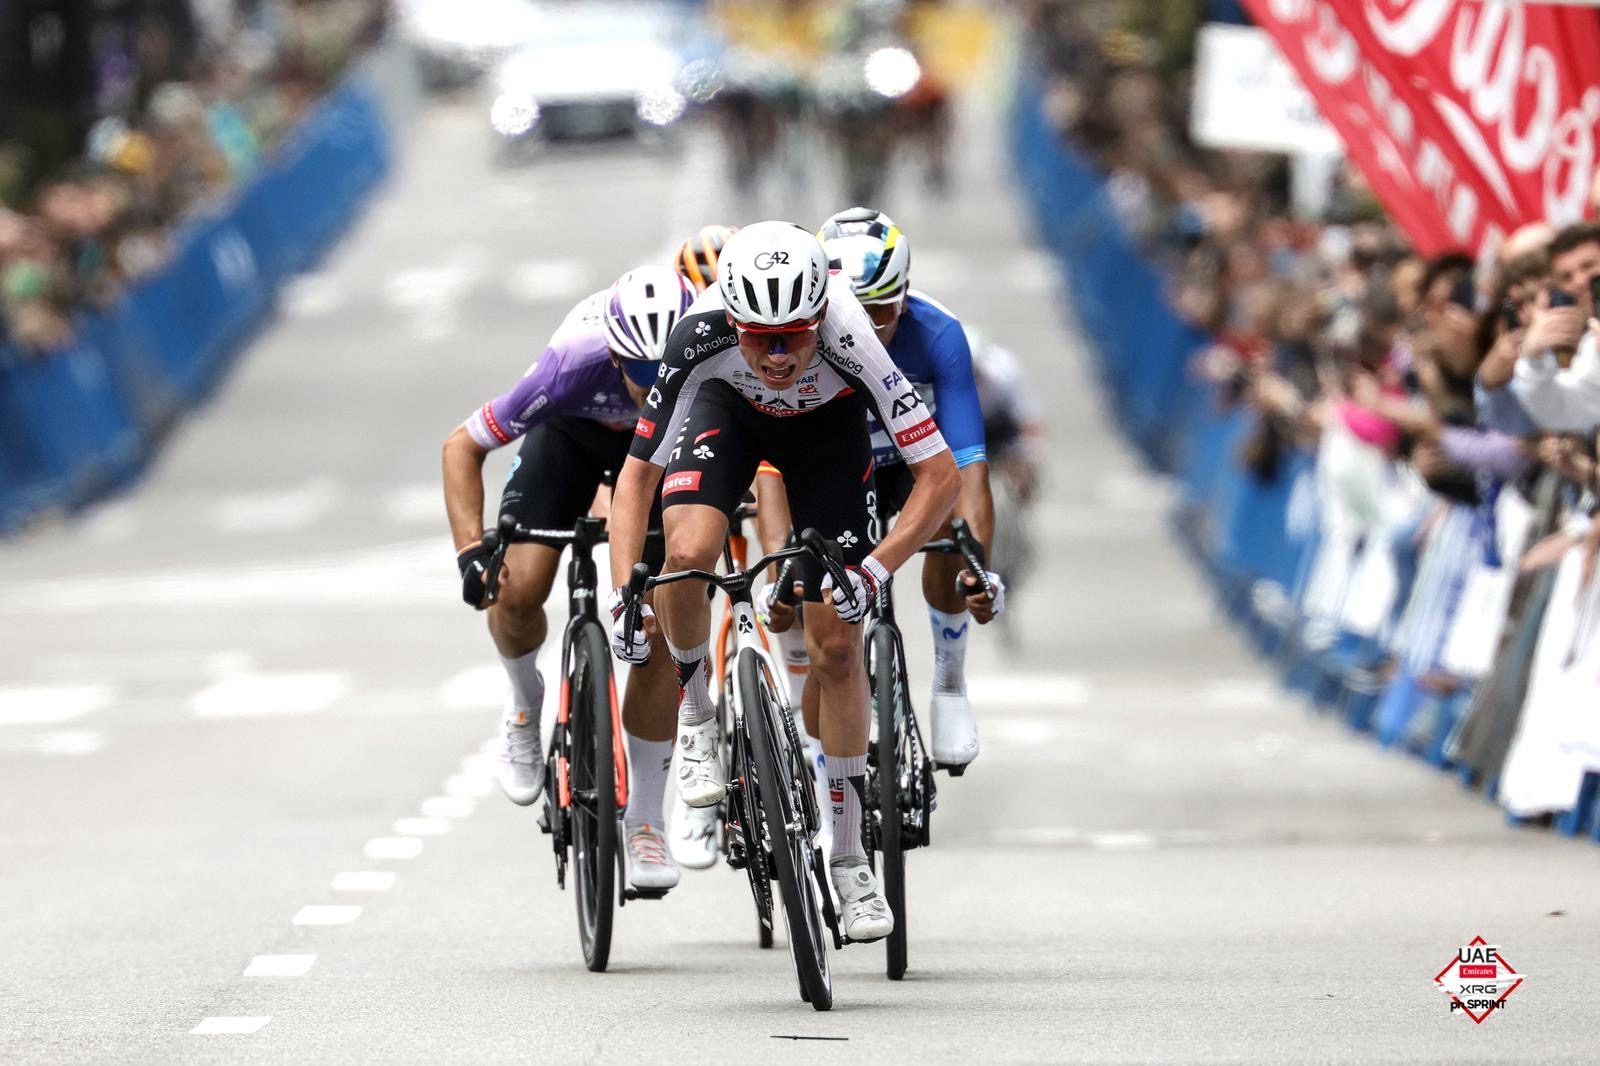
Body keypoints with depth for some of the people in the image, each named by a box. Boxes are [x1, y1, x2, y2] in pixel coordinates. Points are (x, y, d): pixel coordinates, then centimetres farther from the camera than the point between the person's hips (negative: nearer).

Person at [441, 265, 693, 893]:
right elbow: (462, 446, -25)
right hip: (576, 434, -1)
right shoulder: (575, 364, -40)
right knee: (519, 587, -23)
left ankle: (645, 824, 2)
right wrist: (471, 551, -36)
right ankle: (526, 706, 12)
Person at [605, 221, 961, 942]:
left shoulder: (851, 345, -41)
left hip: (827, 424, 0)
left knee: (836, 646, -4)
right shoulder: (700, 340, -38)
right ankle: (695, 713, 0)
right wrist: (622, 594, -35)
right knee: (687, 552, -31)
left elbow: (941, 477, -35)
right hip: (729, 407, 0)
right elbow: (637, 473, -25)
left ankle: (848, 859, 10)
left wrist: (872, 573, -44)